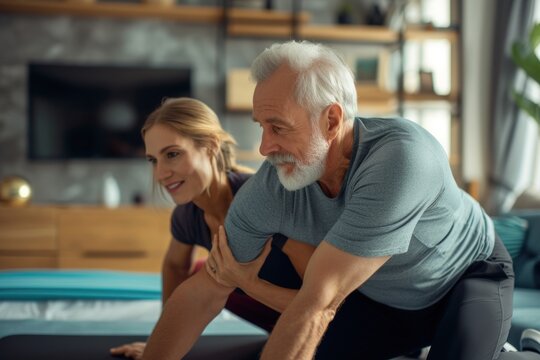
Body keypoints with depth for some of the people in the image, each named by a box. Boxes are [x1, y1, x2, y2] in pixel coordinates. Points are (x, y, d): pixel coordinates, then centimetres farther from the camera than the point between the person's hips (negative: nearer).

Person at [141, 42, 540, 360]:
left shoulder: (400, 156, -41)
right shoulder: (270, 189, -23)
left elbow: (318, 303, -40)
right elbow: (205, 291, -12)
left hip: (469, 273, -5)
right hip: (385, 297, 5)